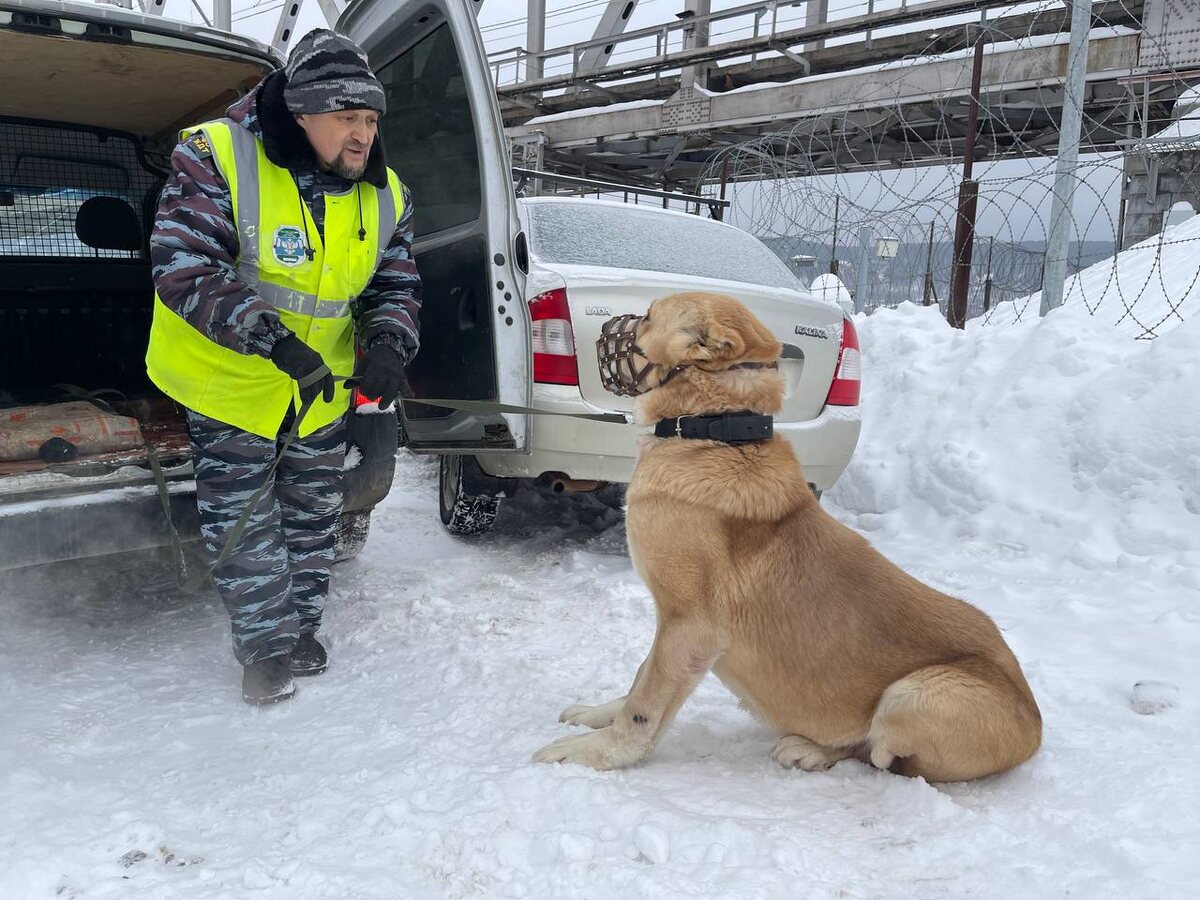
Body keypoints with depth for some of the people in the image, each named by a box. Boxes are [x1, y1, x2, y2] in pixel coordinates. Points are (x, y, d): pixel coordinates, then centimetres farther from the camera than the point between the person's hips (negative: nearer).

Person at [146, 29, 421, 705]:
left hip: (324, 383, 5)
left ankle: (303, 629, 36)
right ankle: (266, 648, 21)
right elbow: (184, 267, -26)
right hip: (228, 378, -4)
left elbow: (396, 286, 2)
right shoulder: (218, 159, -20)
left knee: (314, 513, 15)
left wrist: (389, 345, -19)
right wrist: (271, 338, -36)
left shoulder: (385, 197, -4)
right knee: (243, 520, 1)